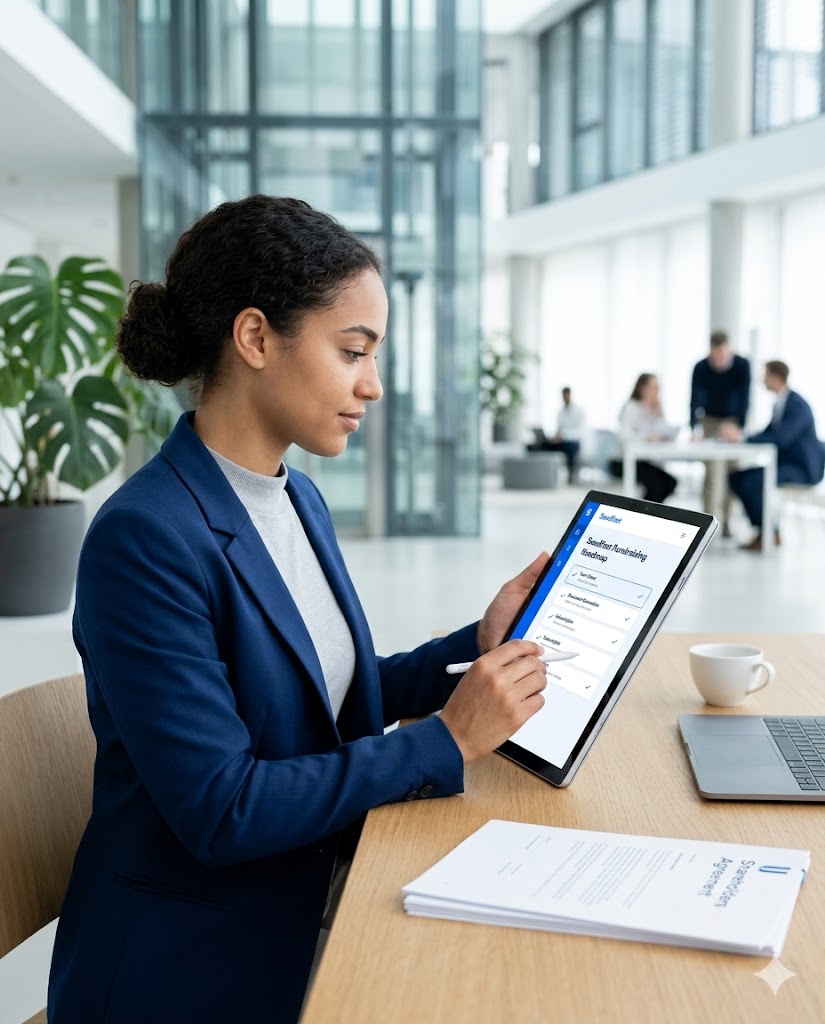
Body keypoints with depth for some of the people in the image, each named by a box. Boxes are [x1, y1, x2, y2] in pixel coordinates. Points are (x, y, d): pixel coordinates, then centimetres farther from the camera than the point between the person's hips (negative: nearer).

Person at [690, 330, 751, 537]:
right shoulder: (700, 368, -23)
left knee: (733, 470, -4)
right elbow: (696, 399, -28)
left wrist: (739, 428, -33)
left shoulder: (742, 365, -22)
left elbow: (744, 398, -23)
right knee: (710, 470, -9)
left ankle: (726, 521, 2)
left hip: (733, 419, 1)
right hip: (710, 419, -1)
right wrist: (696, 430, -42)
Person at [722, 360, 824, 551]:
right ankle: (763, 530, 2)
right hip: (785, 463, 9)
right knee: (737, 477, -2)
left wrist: (741, 438, -30)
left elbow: (780, 439, -31)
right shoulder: (780, 403, 8)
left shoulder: (797, 405, -20)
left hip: (803, 468, -9)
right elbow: (767, 435, 12)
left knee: (753, 480, -28)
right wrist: (738, 435, -5)